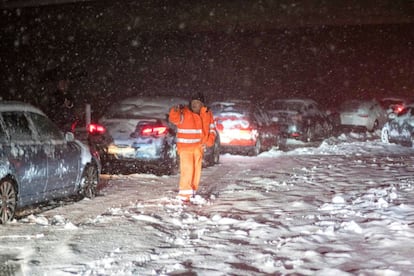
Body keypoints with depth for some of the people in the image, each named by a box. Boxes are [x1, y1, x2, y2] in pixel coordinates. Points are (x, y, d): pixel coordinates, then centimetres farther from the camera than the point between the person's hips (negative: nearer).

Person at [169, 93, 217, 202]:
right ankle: (184, 194, -7)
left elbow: (212, 130, 10)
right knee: (187, 169, -14)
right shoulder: (184, 113, -12)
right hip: (185, 146, -5)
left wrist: (208, 142, -5)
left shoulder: (207, 114, 2)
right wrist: (175, 111, -52)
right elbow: (174, 119, -31)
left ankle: (192, 192, 26)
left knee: (196, 169, 12)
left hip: (198, 147, 5)